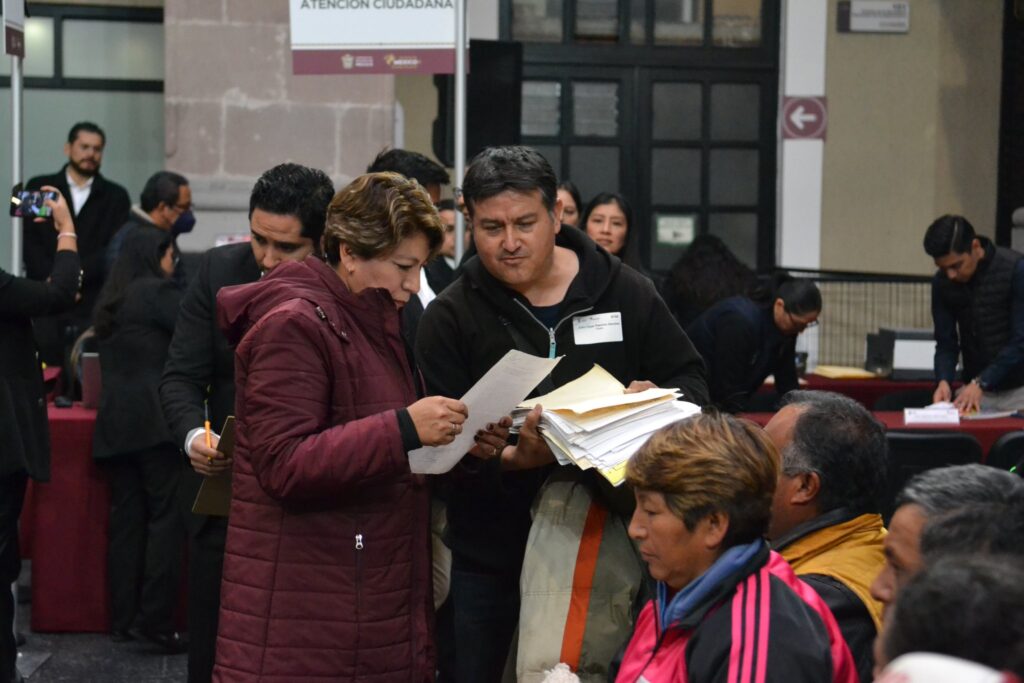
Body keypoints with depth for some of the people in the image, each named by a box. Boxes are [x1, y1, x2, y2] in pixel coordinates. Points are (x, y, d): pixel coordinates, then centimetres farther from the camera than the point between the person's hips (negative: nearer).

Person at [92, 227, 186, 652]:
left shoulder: (109, 302, 18)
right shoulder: (157, 291, -5)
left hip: (114, 424, 8)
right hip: (155, 421, -7)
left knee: (126, 519, 7)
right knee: (166, 517, -7)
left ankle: (123, 620, 6)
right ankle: (156, 619, -12)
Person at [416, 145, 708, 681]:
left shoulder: (627, 294, 1)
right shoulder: (450, 317, -4)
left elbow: (690, 382, 7)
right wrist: (510, 459, -31)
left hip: (607, 539, 1)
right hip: (490, 555, -1)